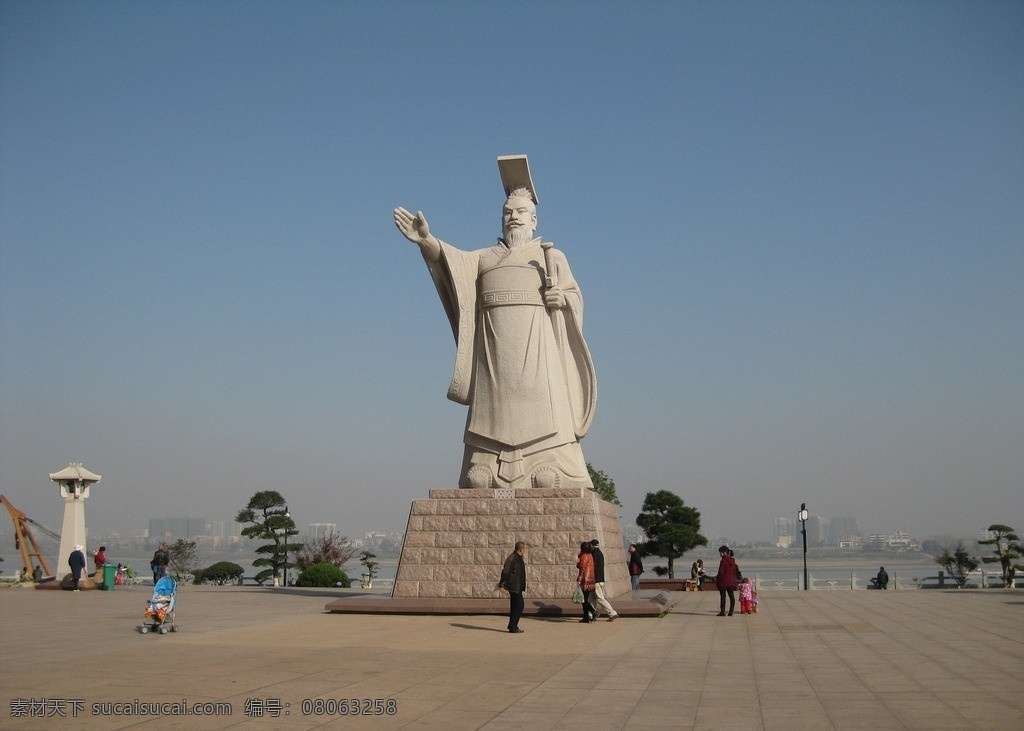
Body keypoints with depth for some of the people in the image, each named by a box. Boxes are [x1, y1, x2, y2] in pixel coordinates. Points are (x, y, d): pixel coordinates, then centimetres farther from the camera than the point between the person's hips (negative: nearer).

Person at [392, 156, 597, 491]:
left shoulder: (553, 256, 22)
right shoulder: (483, 257, 24)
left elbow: (575, 297, 14)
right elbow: (454, 260, 4)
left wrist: (561, 298, -10)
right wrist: (427, 241, -15)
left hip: (535, 345, -2)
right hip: (493, 347, 2)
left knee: (540, 411, -12)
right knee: (495, 413, -6)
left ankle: (557, 483, -17)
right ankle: (484, 482, -11)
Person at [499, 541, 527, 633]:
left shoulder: (519, 558, 12)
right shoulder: (512, 559, -20)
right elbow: (505, 572, -19)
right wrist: (502, 583, -9)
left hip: (518, 587, 10)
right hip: (514, 586, -10)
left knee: (515, 606, 12)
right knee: (519, 605, -10)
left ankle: (512, 626, 19)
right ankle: (513, 627, -6)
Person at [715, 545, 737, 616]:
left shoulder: (723, 561, -14)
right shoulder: (733, 561, 8)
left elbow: (721, 572, -15)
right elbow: (734, 572, 13)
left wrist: (716, 577, -1)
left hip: (723, 582, -7)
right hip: (731, 581, 7)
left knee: (723, 596, -1)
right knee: (731, 596, 8)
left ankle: (722, 611, 0)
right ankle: (731, 612, 10)